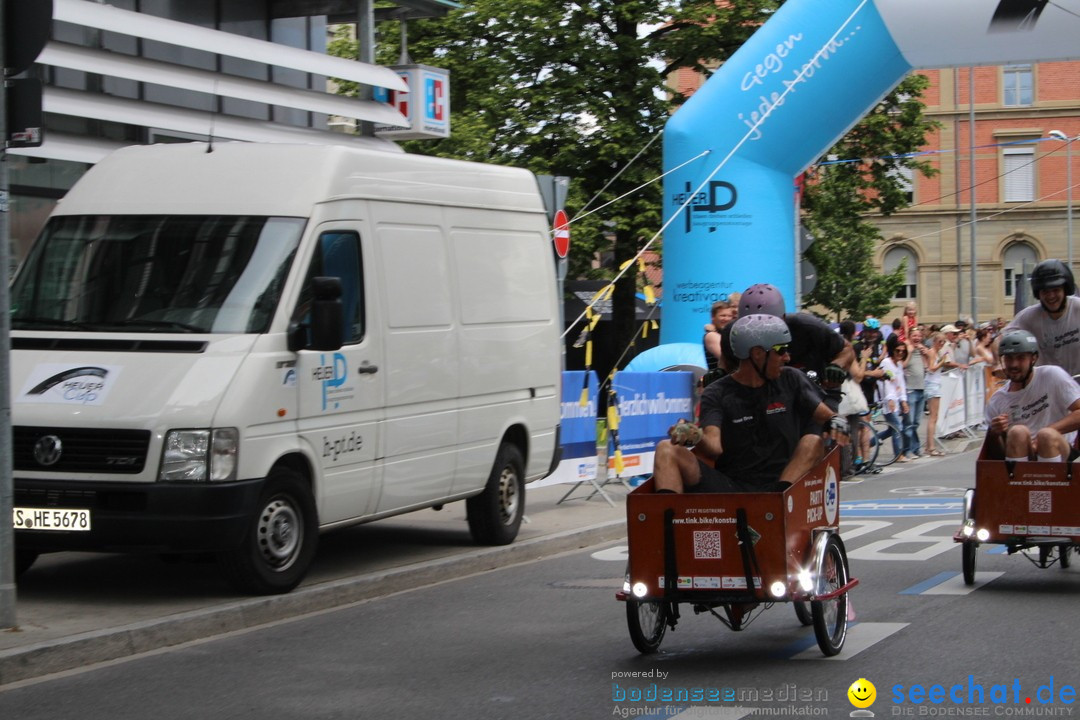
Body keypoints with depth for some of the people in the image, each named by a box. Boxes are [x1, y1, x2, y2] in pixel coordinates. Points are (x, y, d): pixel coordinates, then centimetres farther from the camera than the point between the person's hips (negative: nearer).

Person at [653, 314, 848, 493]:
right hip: (729, 487, -1)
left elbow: (823, 413, 6)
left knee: (813, 442, -23)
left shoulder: (790, 380, 12)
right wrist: (696, 438, -34)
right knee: (666, 449, -17)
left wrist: (835, 422, -18)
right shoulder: (717, 395, 4)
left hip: (780, 483, 1)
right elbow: (714, 447, -11)